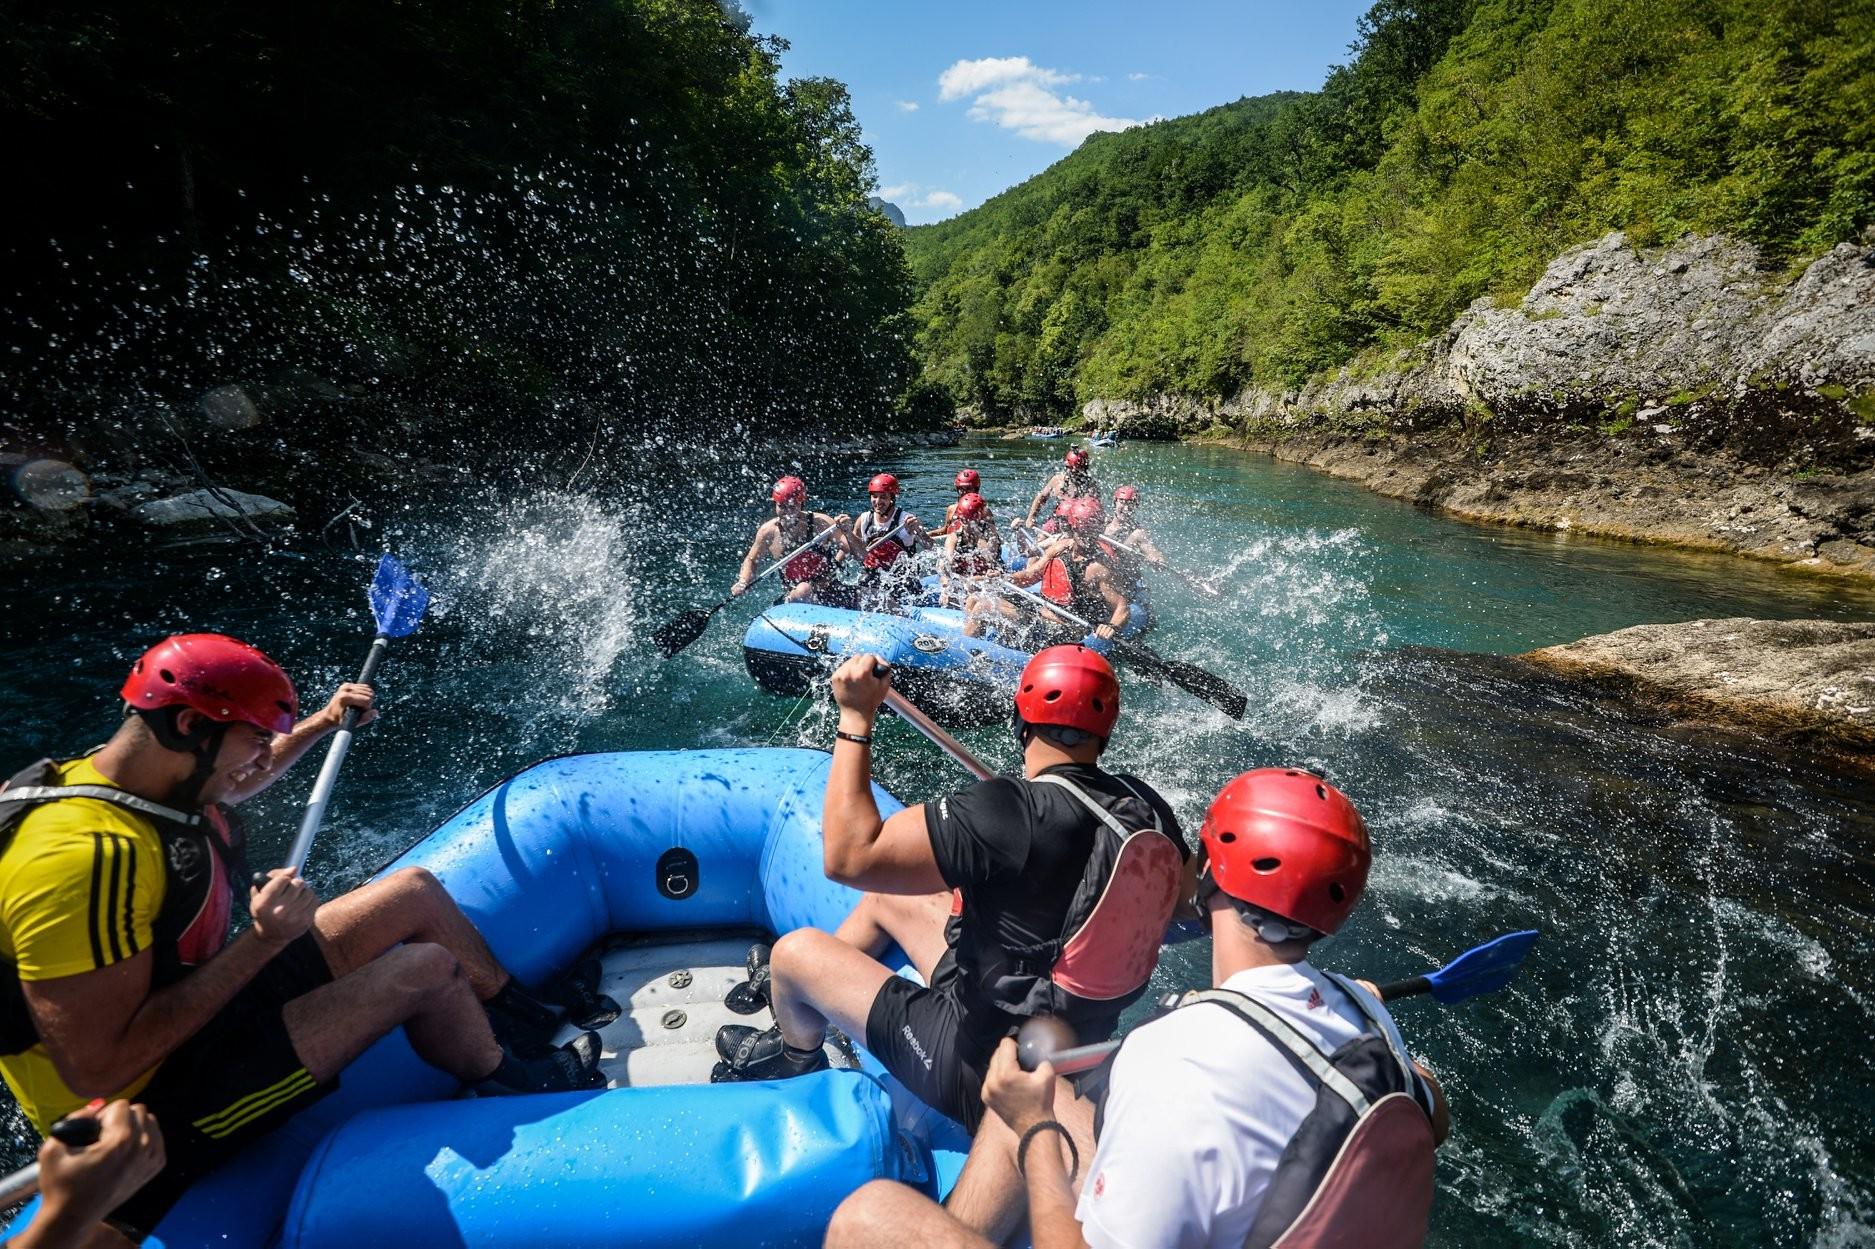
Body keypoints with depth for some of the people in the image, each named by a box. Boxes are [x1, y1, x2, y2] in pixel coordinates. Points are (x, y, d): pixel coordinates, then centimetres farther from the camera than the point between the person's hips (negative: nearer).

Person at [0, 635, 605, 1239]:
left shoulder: (132, 774, -5)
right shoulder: (84, 854, -34)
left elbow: (231, 783, 22)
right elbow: (97, 1071, -32)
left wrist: (320, 723, 21)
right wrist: (262, 941, -31)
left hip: (210, 1001, 9)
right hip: (155, 1116, -9)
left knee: (415, 891, 6)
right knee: (425, 970, -19)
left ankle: (533, 1021, 24)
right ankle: (513, 1087, 12)